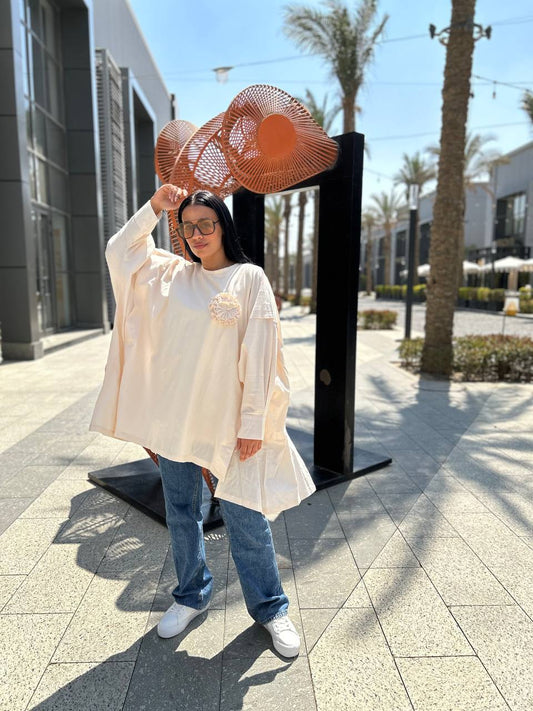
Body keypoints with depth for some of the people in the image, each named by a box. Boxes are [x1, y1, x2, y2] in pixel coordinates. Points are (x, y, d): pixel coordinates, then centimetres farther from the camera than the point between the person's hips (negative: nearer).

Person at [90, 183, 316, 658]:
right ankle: (192, 596, 40)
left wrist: (253, 421, -12)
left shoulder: (249, 278, -6)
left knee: (245, 516, 4)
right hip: (173, 417, 5)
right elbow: (120, 251, 10)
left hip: (227, 419, -4)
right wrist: (154, 208, 2)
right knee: (181, 513, 17)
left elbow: (259, 354, -9)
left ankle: (270, 608, 27)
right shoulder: (171, 274, 9)